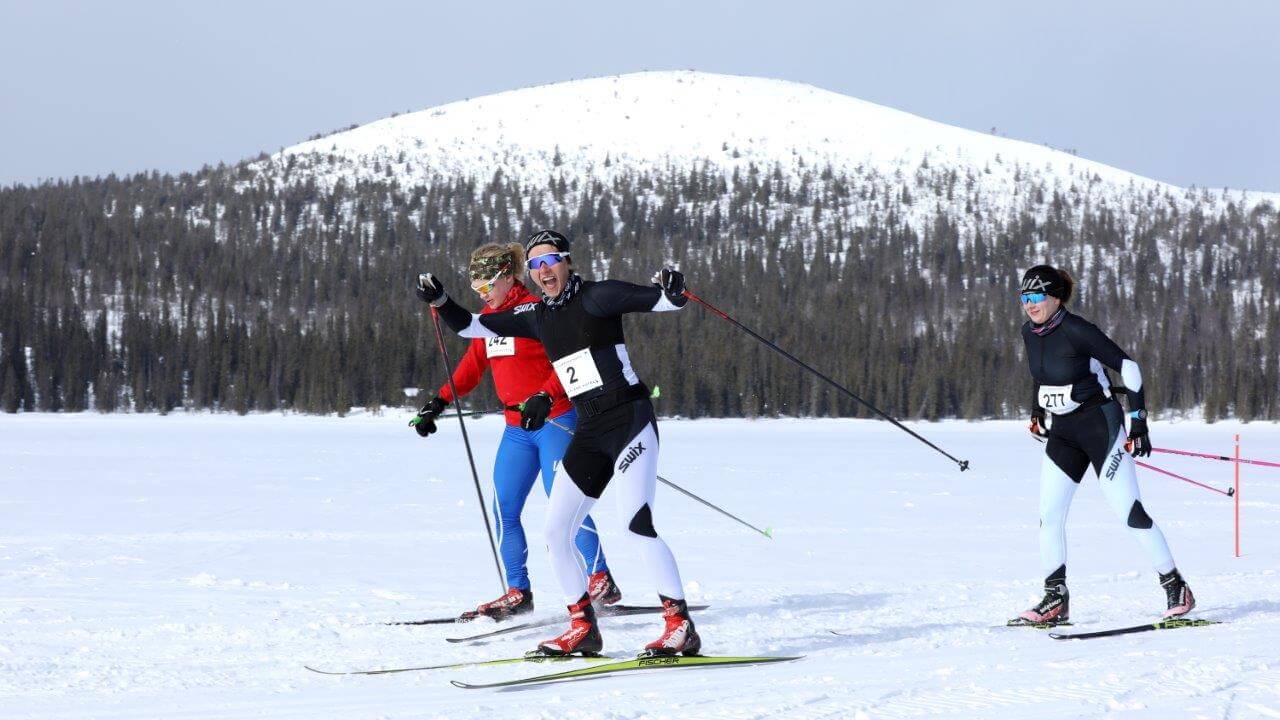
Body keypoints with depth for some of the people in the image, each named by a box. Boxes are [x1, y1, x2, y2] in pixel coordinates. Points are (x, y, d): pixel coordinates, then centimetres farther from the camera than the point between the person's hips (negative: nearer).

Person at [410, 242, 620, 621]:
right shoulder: (488, 318, 12)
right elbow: (471, 366, 22)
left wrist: (545, 397, -29)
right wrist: (438, 402, 14)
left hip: (554, 421, -8)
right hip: (517, 428, 8)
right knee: (503, 510, 3)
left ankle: (601, 581, -13)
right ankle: (518, 592, 8)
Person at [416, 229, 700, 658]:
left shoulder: (595, 298, -7)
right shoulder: (536, 317, 12)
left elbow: (662, 301, -14)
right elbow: (472, 327, 20)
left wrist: (671, 291, -37)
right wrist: (440, 302, 4)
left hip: (630, 419, -8)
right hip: (589, 431, 8)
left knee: (636, 523, -21)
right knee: (555, 532, 4)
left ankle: (681, 627, -17)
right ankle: (583, 630, 17)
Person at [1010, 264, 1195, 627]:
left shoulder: (1076, 330, -20)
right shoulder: (1030, 332, 2)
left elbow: (1128, 368, -17)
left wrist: (1138, 422, -17)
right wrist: (1037, 410, 16)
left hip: (1100, 425, -7)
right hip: (1062, 430, 7)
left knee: (1129, 511, -7)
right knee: (1049, 513, -2)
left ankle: (1176, 588, 4)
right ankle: (1056, 600, 5)